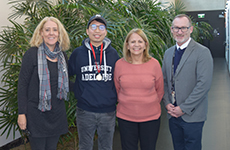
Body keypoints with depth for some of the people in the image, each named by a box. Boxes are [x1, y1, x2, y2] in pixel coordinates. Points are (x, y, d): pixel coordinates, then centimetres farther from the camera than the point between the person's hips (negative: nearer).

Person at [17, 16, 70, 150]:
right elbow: (22, 84, -9)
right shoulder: (32, 54, -9)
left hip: (57, 112, 5)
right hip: (37, 113, -4)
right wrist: (22, 113, -12)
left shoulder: (62, 56, 7)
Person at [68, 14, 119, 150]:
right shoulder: (78, 53, -1)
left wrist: (117, 99, 8)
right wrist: (78, 92, 3)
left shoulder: (113, 53, 3)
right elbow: (67, 74, 11)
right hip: (85, 111, -1)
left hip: (108, 111, 1)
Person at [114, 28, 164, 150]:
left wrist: (151, 104, 10)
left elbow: (160, 91, 6)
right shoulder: (119, 64, -4)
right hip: (125, 117, 1)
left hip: (151, 117, 0)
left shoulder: (154, 64, -6)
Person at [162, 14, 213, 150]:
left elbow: (204, 84, -17)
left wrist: (183, 108, -16)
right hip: (173, 113, 6)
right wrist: (167, 103, 0)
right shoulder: (168, 53, 12)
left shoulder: (202, 52, -10)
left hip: (192, 115, -5)